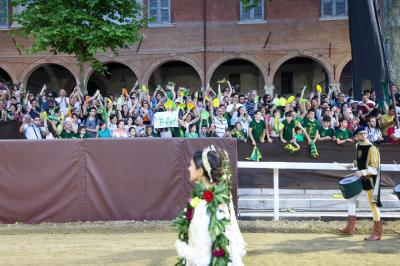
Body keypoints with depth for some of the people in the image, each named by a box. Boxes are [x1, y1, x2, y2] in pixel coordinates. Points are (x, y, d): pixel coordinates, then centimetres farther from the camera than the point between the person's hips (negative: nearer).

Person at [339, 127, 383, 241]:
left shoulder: (372, 149, -18)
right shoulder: (358, 146, 6)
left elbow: (375, 168, -21)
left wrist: (363, 172, -33)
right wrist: (353, 165, 9)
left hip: (370, 179, -9)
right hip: (360, 177, 9)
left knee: (373, 204, -5)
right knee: (350, 199, 13)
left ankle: (377, 233, 2)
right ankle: (350, 228, 21)